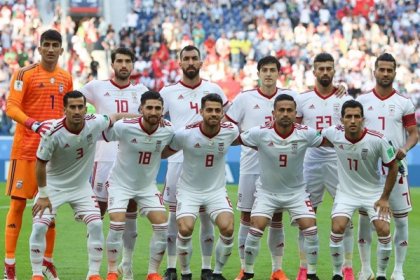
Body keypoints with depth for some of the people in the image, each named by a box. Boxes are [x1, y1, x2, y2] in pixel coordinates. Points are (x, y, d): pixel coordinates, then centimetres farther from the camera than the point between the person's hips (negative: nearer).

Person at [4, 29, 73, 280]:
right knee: (18, 203, -4)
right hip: (26, 148, -4)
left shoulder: (66, 78, 11)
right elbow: (11, 108, -14)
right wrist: (34, 124, -28)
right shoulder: (25, 74, -5)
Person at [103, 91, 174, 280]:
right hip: (121, 183, -4)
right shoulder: (124, 127, -26)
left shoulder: (168, 130, -14)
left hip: (148, 186, 4)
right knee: (117, 224, -19)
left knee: (162, 225, -7)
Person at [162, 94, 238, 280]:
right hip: (189, 190, -2)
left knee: (227, 228, -19)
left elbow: (244, 138, 14)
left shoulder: (230, 131, -12)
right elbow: (163, 153, -5)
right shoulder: (186, 134, -20)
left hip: (217, 190, 2)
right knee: (185, 229, -22)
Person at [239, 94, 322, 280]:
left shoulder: (306, 134, -16)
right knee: (256, 228, -14)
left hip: (296, 191, 1)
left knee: (310, 229, -10)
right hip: (267, 191, -1)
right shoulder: (260, 133, -21)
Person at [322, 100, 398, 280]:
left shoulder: (377, 140, -22)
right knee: (337, 228, -19)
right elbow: (317, 137, 9)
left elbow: (393, 167, -8)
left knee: (383, 230, -16)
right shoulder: (334, 133, -17)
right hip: (346, 192, 1)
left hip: (373, 192, -1)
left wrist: (385, 198, -7)